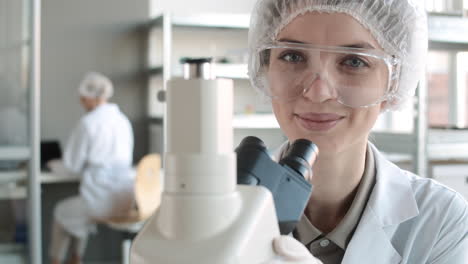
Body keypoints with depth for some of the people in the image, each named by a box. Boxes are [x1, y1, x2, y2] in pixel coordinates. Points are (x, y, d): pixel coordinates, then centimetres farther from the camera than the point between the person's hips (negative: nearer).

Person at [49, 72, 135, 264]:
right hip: (127, 198, 6)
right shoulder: (123, 120, 8)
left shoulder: (87, 123, -11)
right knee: (81, 209, 36)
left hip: (104, 200, -6)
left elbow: (73, 165, -4)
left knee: (62, 212, 26)